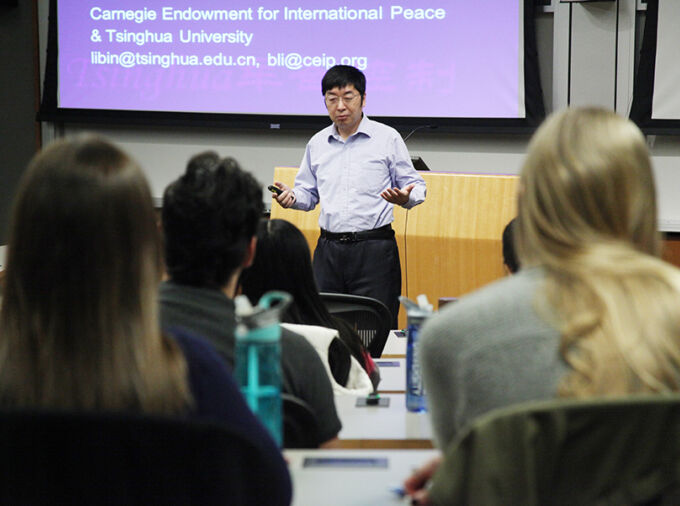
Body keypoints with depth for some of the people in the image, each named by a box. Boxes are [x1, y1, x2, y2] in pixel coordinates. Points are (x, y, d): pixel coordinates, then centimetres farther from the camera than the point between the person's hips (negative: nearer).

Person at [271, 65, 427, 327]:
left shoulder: (387, 138, 2)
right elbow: (309, 192, 21)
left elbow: (415, 186, 4)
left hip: (374, 249, -4)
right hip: (328, 249, 4)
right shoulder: (317, 144, 15)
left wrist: (405, 197, -19)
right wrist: (292, 197, -1)